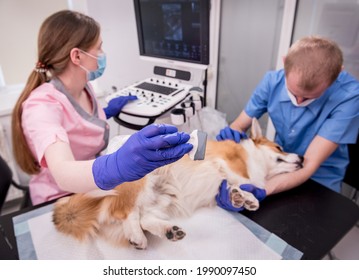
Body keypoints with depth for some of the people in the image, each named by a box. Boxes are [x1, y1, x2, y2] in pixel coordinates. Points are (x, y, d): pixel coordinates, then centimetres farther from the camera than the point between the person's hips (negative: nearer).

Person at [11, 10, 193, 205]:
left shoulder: (83, 87, -3)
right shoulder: (42, 105, -26)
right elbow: (63, 174, -44)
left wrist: (106, 113, 5)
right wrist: (117, 166, -63)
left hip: (91, 190, 7)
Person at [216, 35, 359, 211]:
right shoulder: (272, 82, -15)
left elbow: (309, 165, -27)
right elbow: (238, 126, -6)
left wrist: (261, 190, -42)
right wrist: (231, 134, -29)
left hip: (319, 179, -3)